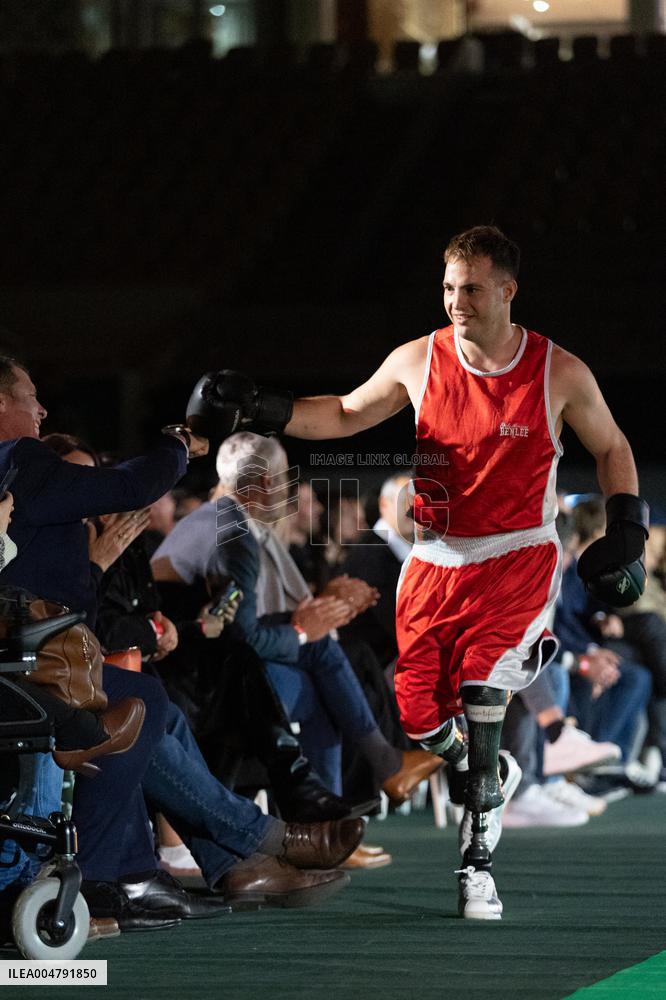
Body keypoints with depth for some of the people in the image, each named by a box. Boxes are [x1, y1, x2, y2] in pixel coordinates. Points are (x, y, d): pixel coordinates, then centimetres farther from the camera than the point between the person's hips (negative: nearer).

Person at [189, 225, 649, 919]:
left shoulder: (560, 373, -7)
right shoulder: (419, 361, -2)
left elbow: (611, 449, 8)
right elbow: (347, 414, 12)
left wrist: (626, 534, -2)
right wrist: (262, 411, 0)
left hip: (518, 558, -3)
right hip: (435, 559, 4)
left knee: (481, 692, -23)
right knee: (416, 715, -1)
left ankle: (478, 866, -15)